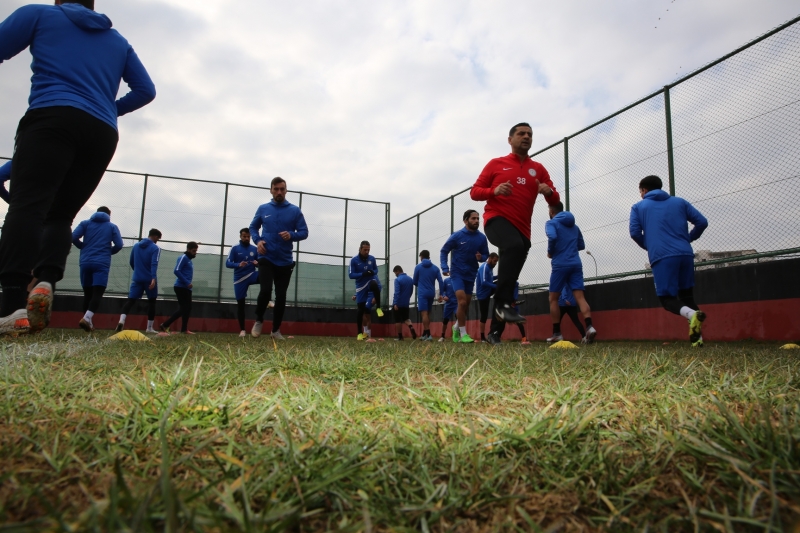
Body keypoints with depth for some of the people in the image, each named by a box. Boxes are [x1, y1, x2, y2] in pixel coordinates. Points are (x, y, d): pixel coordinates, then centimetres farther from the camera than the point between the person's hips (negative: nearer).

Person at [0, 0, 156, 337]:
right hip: (102, 135, 4)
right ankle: (45, 284, -19)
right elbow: (146, 91, 24)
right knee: (60, 214, 8)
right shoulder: (119, 41, 28)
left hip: (52, 119, -4)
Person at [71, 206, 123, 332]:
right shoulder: (112, 226, 11)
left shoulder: (85, 223, 13)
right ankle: (86, 318, -29)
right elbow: (119, 245, 1)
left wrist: (84, 248, 17)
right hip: (102, 264, -3)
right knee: (97, 294, -9)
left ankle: (88, 321, 12)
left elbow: (74, 237, -1)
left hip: (85, 263, 3)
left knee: (87, 294, 12)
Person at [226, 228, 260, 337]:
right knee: (240, 304, 1)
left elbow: (260, 263, 9)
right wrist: (238, 265, -26)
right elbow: (228, 263, -7)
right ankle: (242, 330, 9)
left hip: (251, 275, 1)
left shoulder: (255, 249, 6)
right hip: (239, 279, -1)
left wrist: (257, 263, -15)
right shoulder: (235, 249, 0)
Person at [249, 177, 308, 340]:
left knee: (281, 296, 6)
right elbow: (253, 227, 16)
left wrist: (291, 235, -20)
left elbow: (304, 232, 1)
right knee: (265, 290, -16)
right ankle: (258, 320, 11)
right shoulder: (263, 209, 5)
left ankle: (276, 330, 22)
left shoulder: (295, 210, 0)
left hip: (285, 261, 1)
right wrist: (257, 240, -3)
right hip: (266, 258, 0)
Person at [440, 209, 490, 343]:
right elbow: (444, 251, -2)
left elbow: (486, 254, 8)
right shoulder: (457, 236, -10)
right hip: (457, 273, -4)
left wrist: (481, 257, -16)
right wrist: (445, 268, -13)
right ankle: (463, 334, -6)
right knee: (462, 302, -17)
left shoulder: (482, 238, -2)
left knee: (466, 305, 13)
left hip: (471, 275, 4)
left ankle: (457, 327, 38)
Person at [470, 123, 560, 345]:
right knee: (515, 246, -37)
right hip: (497, 219, -4)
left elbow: (555, 201, 11)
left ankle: (494, 330, 16)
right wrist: (494, 190, -14)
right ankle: (504, 304, -33)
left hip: (521, 228, 4)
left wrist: (549, 191, -13)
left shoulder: (538, 169, 15)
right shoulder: (496, 164, 10)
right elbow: (474, 192, 6)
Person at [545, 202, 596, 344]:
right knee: (580, 296, -3)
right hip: (576, 264, 5)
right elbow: (582, 245, 24)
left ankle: (557, 333, 3)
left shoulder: (551, 223, 1)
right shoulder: (574, 226, 20)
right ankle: (589, 327, -23)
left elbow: (552, 237, -20)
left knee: (553, 299, 6)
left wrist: (550, 252, -4)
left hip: (560, 265, -5)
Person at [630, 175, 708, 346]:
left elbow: (635, 232, 1)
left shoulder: (638, 207, 12)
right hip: (685, 255, 4)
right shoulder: (679, 202, 19)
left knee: (667, 298, 2)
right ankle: (697, 336, 1)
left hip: (662, 257, -4)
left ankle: (692, 314, -30)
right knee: (687, 295, 15)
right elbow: (702, 222, 12)